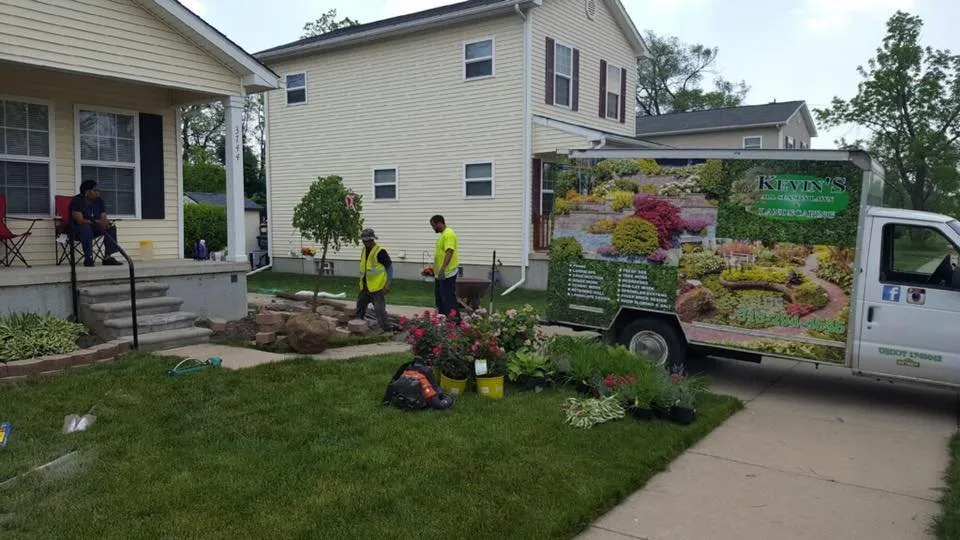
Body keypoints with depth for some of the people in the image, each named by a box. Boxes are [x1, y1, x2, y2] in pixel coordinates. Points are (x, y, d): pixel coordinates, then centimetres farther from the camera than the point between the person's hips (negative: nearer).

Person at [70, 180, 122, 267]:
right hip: (77, 229, -6)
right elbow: (80, 220, -26)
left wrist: (105, 223, -29)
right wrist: (97, 222, -36)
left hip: (94, 228, 6)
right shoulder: (76, 201, -16)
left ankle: (107, 257, -23)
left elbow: (104, 218, -4)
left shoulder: (99, 201, 3)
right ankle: (88, 258, -37)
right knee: (86, 228, -38)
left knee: (111, 227, -16)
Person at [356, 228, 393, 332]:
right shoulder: (364, 250, 10)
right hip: (365, 286, 9)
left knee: (379, 308, -9)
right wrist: (361, 281, 21)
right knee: (360, 305, 21)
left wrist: (388, 283, -17)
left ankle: (387, 329, -1)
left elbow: (389, 267, -14)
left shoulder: (380, 251, -16)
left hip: (377, 287, -9)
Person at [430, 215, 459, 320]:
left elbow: (449, 252, -27)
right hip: (440, 274, 11)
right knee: (439, 297, 16)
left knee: (448, 298, -9)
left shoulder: (448, 234, -16)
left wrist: (442, 269, -33)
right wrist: (435, 268, 27)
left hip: (447, 273, -11)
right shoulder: (442, 234, 16)